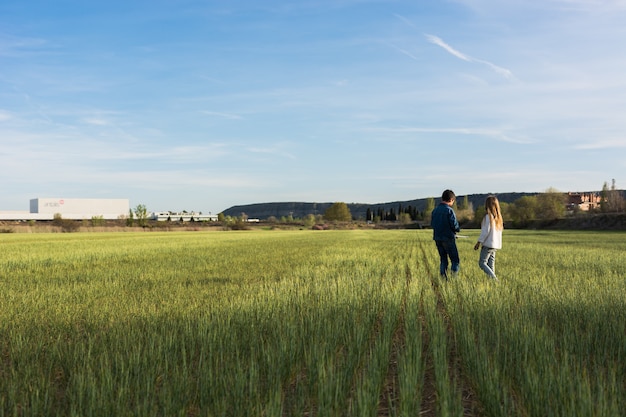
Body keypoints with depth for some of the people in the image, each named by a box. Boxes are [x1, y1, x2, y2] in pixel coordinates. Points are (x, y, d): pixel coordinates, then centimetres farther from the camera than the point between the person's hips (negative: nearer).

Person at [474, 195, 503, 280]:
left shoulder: (488, 216, -14)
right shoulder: (498, 217, 10)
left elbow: (485, 231, -15)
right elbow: (500, 230, 13)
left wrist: (478, 242, -9)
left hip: (488, 244, -8)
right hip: (496, 245, 8)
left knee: (482, 263, -4)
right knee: (491, 264, 11)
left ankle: (494, 279, -17)